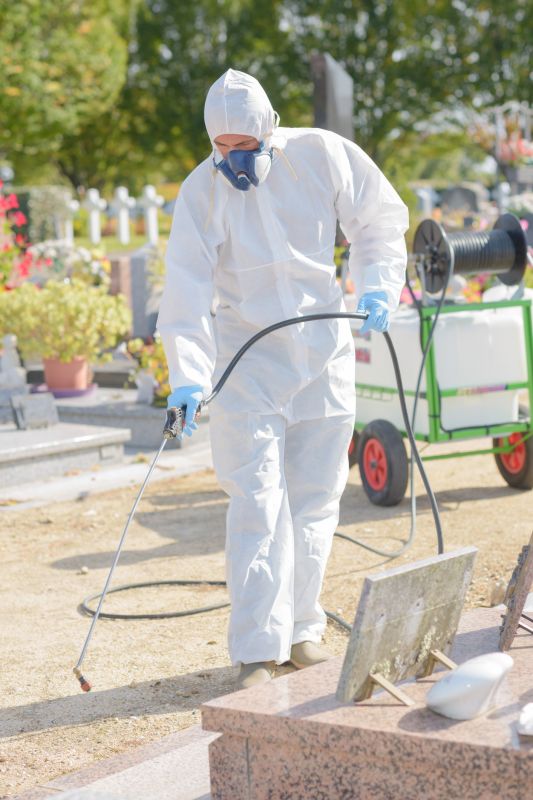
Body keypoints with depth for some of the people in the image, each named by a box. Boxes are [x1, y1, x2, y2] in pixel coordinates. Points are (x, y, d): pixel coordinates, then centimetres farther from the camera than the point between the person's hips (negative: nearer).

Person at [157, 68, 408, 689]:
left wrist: (378, 285, -10)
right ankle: (257, 650, -8)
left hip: (324, 348, 3)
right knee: (257, 501, -10)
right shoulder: (202, 192, -12)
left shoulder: (324, 156, -7)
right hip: (246, 357, -2)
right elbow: (187, 291, -18)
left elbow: (378, 220, 7)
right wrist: (188, 376, -29)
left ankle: (301, 629, 21)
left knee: (315, 498, 7)